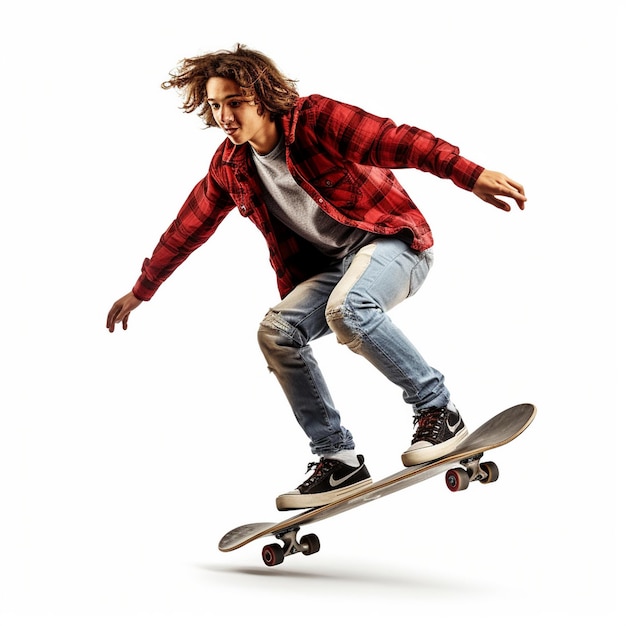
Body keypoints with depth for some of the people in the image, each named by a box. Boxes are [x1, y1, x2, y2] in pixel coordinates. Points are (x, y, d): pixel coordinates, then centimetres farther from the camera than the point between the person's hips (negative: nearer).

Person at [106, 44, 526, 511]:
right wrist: (141, 290, 23)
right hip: (330, 266, 7)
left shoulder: (317, 120, -15)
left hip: (393, 240, -7)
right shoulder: (229, 167, 3)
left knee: (346, 308, -35)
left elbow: (398, 142, -24)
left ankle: (438, 411, -18)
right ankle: (339, 461, -6)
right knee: (276, 332, -14)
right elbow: (188, 228, 15)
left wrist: (470, 175, -37)